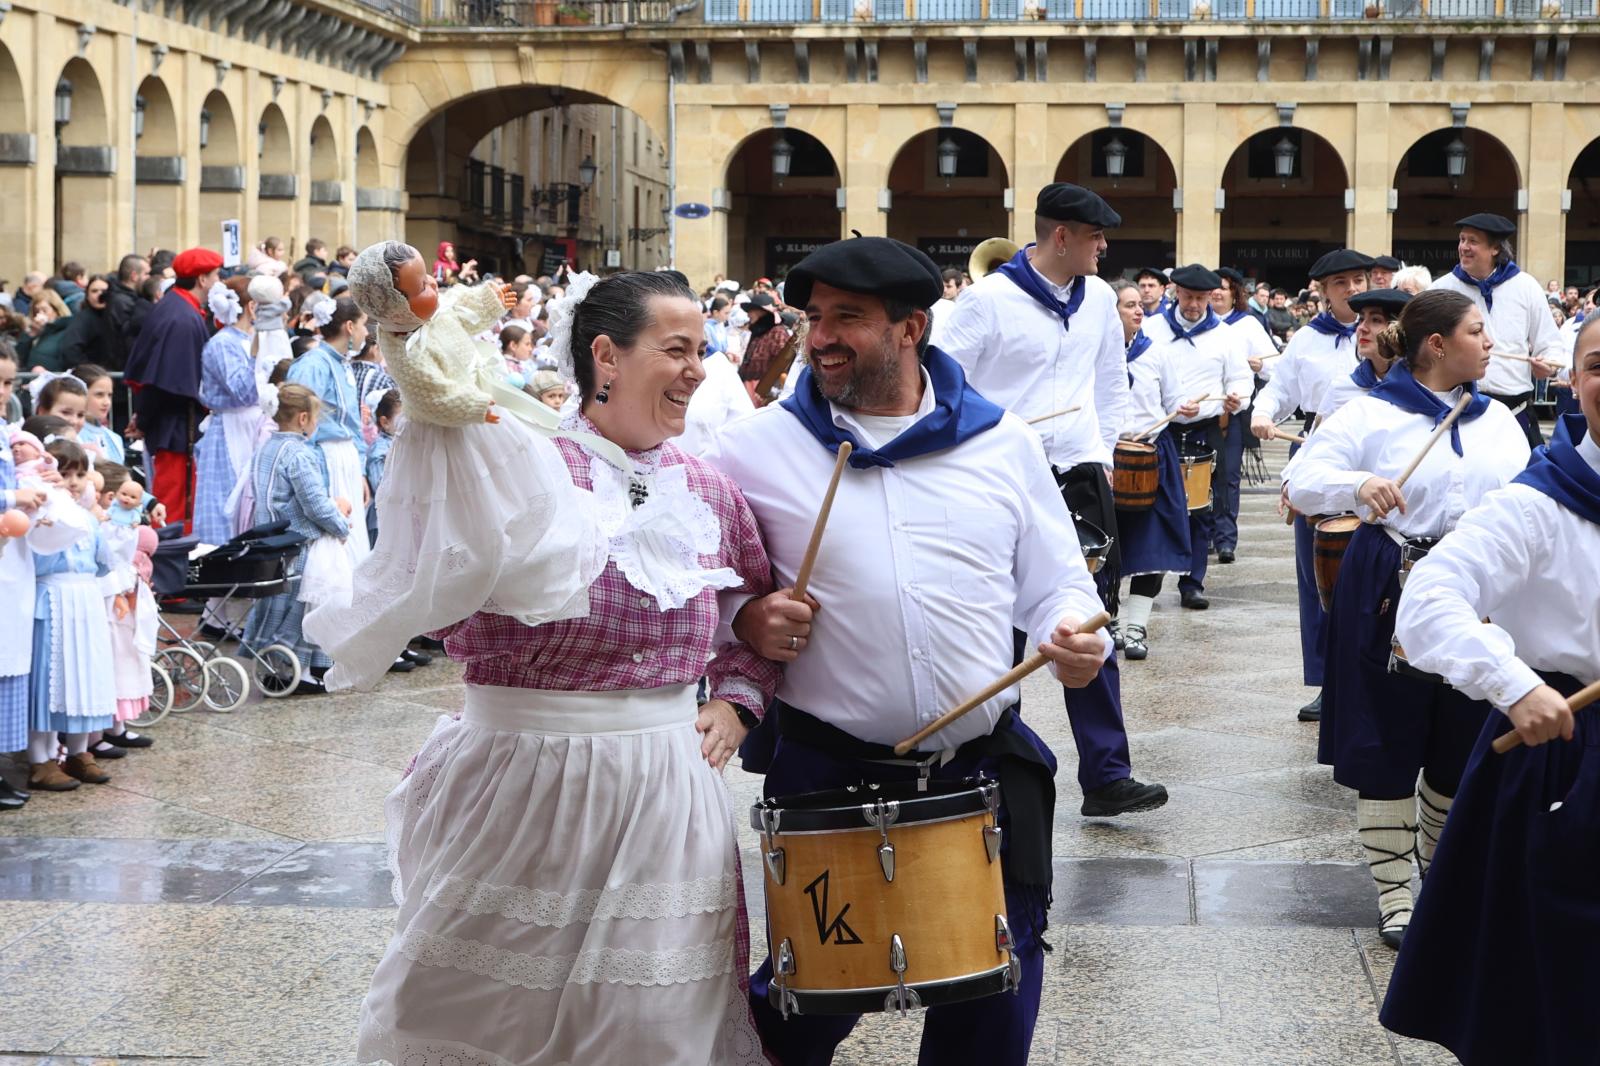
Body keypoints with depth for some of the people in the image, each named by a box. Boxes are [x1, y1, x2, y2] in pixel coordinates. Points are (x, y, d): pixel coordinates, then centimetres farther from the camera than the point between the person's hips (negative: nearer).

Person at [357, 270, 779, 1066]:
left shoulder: (711, 491, 7)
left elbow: (758, 612, 22)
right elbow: (464, 630, -12)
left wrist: (735, 700, 7)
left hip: (666, 786, 4)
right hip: (520, 782, -3)